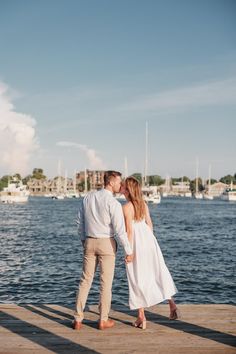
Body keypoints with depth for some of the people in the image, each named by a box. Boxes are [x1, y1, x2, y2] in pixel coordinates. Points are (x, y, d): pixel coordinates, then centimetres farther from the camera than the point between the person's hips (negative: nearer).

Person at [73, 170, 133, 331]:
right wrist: (129, 251, -11)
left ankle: (78, 319, 12)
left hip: (89, 242, 5)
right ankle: (103, 320, 14)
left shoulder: (88, 197, 3)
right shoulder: (114, 203, -16)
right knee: (106, 282, 6)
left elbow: (80, 222, 11)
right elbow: (120, 230, -18)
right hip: (107, 244, -5)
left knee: (85, 280, 11)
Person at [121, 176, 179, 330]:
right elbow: (149, 224, 11)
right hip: (149, 241, 6)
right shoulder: (143, 204, 5)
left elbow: (129, 231, -17)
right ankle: (172, 304, 14)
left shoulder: (126, 207, -15)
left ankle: (141, 318, 10)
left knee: (138, 279, 4)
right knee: (159, 272, 18)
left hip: (136, 244, -6)